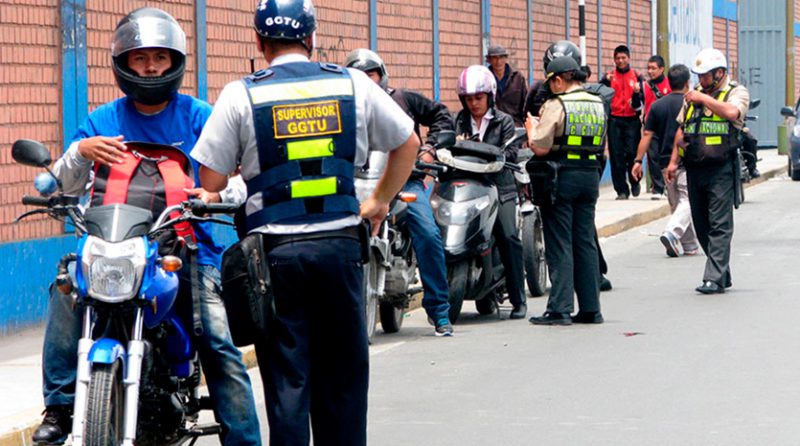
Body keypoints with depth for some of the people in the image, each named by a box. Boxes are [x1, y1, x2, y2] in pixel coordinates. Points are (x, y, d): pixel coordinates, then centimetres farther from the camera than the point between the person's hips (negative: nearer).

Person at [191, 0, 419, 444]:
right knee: (343, 374, 11)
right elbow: (408, 144, 16)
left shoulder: (240, 95, -1)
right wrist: (379, 201, 24)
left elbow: (210, 183, -3)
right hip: (340, 244, 2)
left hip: (277, 251, -2)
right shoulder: (353, 85, 6)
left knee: (287, 379, 2)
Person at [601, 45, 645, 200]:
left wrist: (637, 92, -16)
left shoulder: (636, 76, 9)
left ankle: (635, 182, 18)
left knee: (632, 152, -8)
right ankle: (622, 190, 4)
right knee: (616, 155, -2)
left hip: (632, 119, -1)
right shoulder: (609, 76, 9)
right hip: (614, 120, 1)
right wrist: (606, 81, -18)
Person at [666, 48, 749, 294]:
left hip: (721, 169, -6)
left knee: (719, 225, -8)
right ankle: (722, 272, 19)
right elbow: (681, 130, 21)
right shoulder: (693, 95, 17)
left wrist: (704, 99, -13)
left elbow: (732, 112, -23)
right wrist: (673, 161, 15)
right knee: (701, 225, 9)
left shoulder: (736, 92, 0)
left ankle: (715, 278, -10)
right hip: (694, 169, 6)